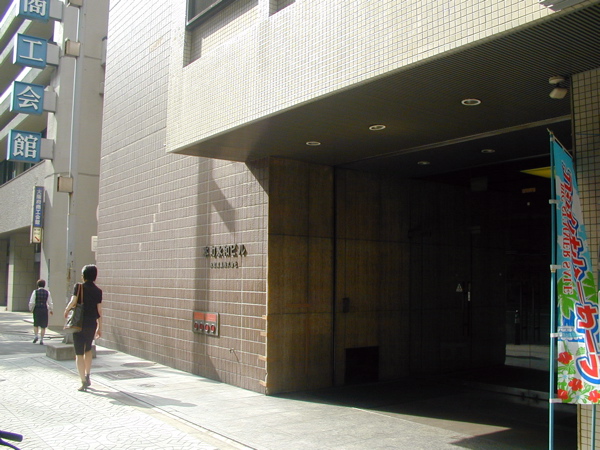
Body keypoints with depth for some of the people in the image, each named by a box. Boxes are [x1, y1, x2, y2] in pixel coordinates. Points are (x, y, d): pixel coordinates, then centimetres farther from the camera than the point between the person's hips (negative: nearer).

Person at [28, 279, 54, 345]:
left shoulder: (35, 292, -3)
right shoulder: (47, 292, 1)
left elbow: (32, 302, -7)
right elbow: (50, 303, 2)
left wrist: (31, 309, 9)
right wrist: (50, 310, 15)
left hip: (36, 310, 0)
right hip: (44, 310, 1)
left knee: (36, 324, 19)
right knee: (43, 326, 6)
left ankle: (36, 335, 2)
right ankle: (41, 340, 3)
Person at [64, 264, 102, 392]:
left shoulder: (78, 287, -6)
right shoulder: (98, 291, 1)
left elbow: (73, 301, -18)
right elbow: (99, 311, 2)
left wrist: (66, 310, 3)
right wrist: (100, 328, 9)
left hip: (79, 323, -3)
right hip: (92, 324, 3)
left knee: (79, 353, 4)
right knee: (88, 350, 24)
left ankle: (84, 382, 1)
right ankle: (87, 376, 24)